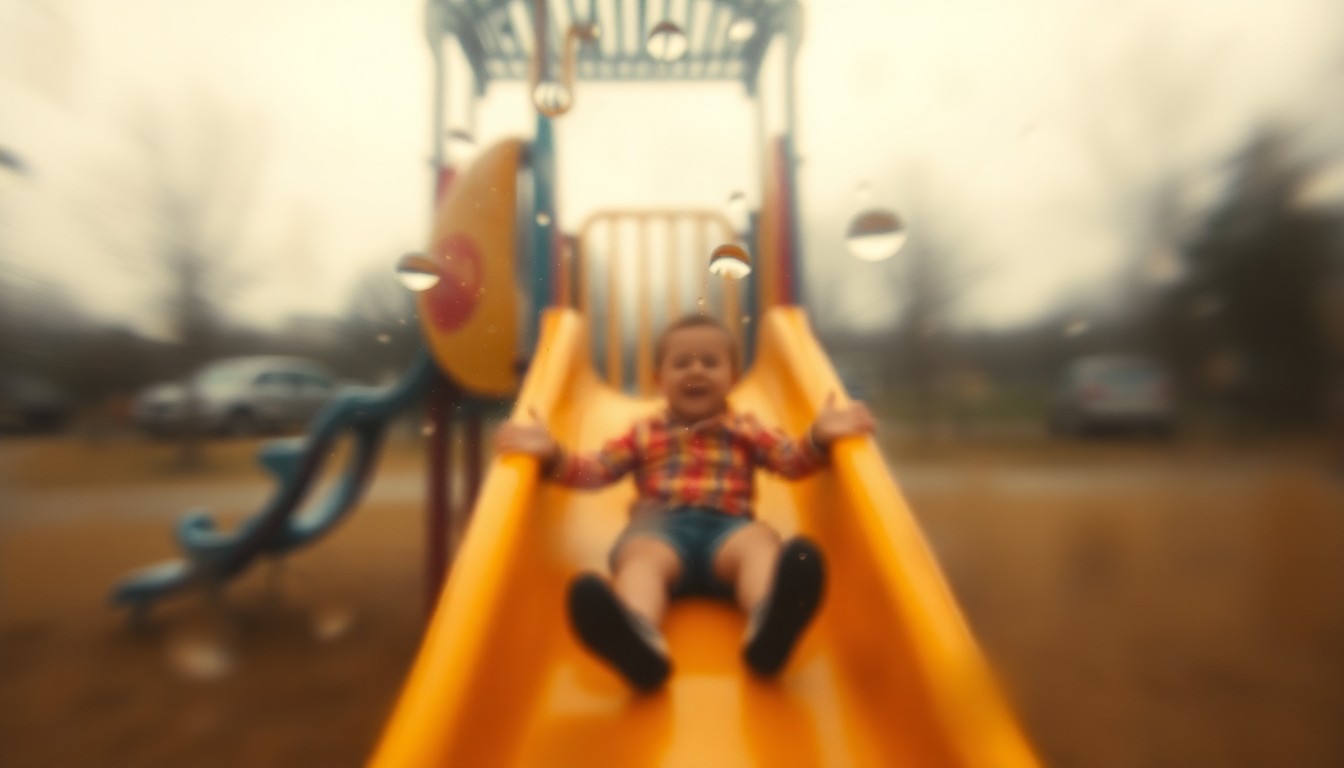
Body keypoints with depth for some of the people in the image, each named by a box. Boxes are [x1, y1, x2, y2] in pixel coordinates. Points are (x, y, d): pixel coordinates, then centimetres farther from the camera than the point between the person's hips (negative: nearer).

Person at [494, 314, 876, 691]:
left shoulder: (745, 429, 27)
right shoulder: (645, 432, 27)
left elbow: (793, 460, 15)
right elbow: (594, 470, 19)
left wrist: (819, 437, -6)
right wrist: (553, 455, 0)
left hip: (728, 527, 1)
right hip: (660, 527, 0)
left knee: (762, 540, -32)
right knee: (641, 556, -33)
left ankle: (768, 625, -59)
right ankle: (639, 639, -62)